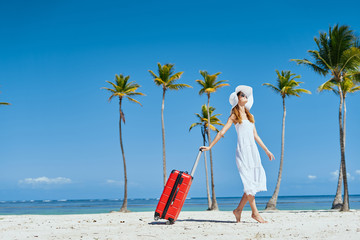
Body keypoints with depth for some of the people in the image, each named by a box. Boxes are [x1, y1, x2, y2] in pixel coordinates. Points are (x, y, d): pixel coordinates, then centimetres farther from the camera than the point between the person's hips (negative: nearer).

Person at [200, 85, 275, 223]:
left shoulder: (249, 116, 20)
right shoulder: (234, 116, 2)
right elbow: (222, 132, 0)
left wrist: (267, 150, 22)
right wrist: (210, 147, -4)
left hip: (253, 150, 7)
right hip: (243, 151, -7)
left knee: (255, 181, 1)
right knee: (250, 182, -8)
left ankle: (239, 209, 8)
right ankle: (255, 212, -4)